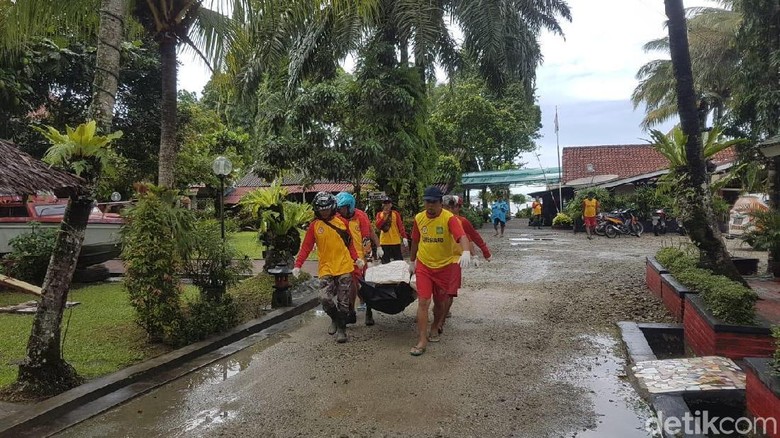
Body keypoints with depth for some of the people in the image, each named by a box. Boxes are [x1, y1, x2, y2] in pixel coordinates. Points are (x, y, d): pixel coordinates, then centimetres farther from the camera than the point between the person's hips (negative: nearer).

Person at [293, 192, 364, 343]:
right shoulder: (314, 226, -2)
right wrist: (298, 265, -11)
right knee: (325, 298, -11)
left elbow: (349, 243, 9)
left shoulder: (342, 221, 1)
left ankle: (341, 328, 23)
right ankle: (335, 319, 20)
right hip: (326, 268, 0)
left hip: (344, 267, 0)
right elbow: (306, 247, -2)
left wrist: (356, 258, 1)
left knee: (343, 301, 5)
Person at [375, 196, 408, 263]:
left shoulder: (395, 213, 1)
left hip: (395, 242, -2)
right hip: (384, 242, 2)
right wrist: (384, 216, -15)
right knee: (385, 262, 8)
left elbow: (400, 226, -5)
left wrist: (404, 237, -15)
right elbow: (378, 226, -6)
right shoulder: (379, 214, 7)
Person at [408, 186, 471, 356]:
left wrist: (466, 252, -52)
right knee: (423, 302, -7)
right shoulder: (419, 218, -3)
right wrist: (412, 261, 20)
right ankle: (422, 341, 0)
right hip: (424, 266, 2)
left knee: (439, 302, 15)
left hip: (444, 267, -1)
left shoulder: (449, 218, -17)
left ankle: (434, 328, 42)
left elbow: (462, 236, -32)